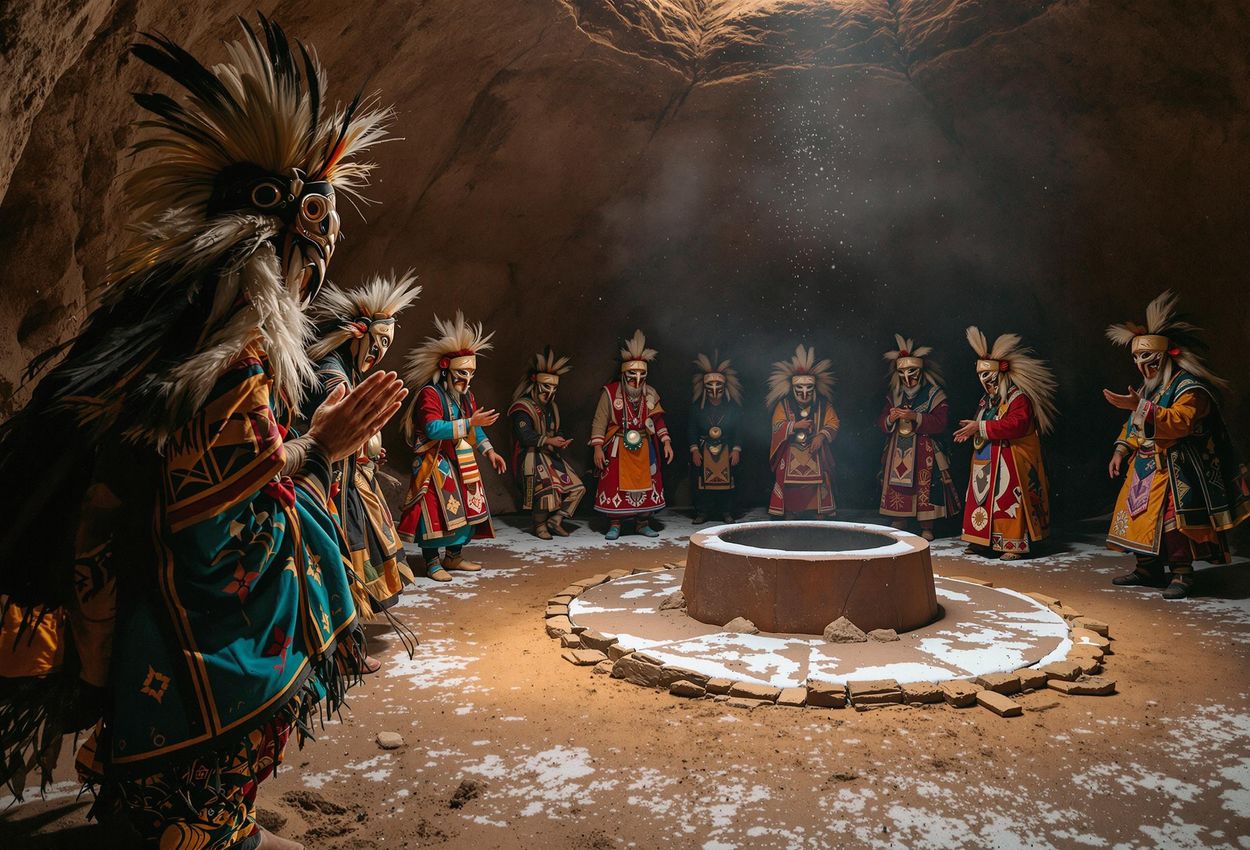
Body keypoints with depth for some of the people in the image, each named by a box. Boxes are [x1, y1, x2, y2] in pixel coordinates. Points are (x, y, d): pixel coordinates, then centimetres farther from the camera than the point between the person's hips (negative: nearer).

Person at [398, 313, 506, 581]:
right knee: (436, 510, -7)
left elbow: (474, 428, 16)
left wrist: (489, 451, 4)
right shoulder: (430, 394, -18)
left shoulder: (466, 395, 9)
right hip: (435, 464, -8)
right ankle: (431, 562, 5)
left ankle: (454, 557, 25)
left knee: (466, 508, 11)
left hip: (461, 463, 8)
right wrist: (470, 423, -32)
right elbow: (433, 429, -30)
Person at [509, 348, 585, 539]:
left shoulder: (552, 407, 17)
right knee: (546, 489, -25)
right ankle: (539, 526, -5)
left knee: (577, 488, -1)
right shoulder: (522, 407, -10)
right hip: (531, 457, -8)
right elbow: (525, 436, -20)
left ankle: (555, 520, 3)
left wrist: (561, 440, -4)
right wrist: (549, 441, -26)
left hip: (552, 455, 8)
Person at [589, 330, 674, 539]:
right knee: (615, 485, -4)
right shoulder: (610, 392, -7)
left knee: (646, 484, 7)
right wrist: (598, 448, -13)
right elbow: (599, 421, -7)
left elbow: (658, 421, 13)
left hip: (644, 449, 4)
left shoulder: (650, 394, 6)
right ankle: (614, 525, 8)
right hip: (618, 449, -4)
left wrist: (666, 442, 5)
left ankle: (643, 523, 20)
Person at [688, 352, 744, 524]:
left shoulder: (733, 407, 2)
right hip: (703, 451, 0)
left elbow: (739, 430, 3)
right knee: (702, 482, -1)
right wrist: (694, 450, -5)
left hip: (727, 451, 0)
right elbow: (692, 430, 3)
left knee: (727, 480, 2)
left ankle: (727, 512, 12)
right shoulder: (698, 407, 2)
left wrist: (736, 450, -5)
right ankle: (702, 512, 9)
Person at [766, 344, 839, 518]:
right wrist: (795, 426, -20)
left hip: (816, 454, 1)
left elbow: (834, 423, 1)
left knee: (818, 485, -1)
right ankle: (790, 515, 9)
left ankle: (822, 516, 7)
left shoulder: (823, 404, 4)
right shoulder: (783, 404, 1)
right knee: (791, 487, -1)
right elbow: (777, 426, -5)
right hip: (791, 456, -1)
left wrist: (821, 435, -16)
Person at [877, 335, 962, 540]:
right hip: (897, 452, 4)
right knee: (896, 490, 2)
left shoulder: (934, 394, 0)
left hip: (924, 452, -4)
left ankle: (926, 531, 4)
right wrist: (890, 419, -10)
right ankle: (898, 531, 11)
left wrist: (915, 418, -21)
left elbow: (940, 423, -11)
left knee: (924, 489, -7)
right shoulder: (894, 395, 14)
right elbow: (881, 422, 12)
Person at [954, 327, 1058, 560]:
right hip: (985, 461, 9)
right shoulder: (986, 400, 16)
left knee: (1008, 500, -8)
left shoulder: (1019, 397, -11)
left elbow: (1015, 424, -26)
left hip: (1009, 461, -9)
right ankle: (984, 540, 16)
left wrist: (980, 427, -24)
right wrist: (971, 431, 6)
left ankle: (1014, 544, -2)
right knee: (983, 498, 8)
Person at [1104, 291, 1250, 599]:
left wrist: (1139, 406, -33)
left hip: (1174, 469, -9)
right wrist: (1120, 452, 11)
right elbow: (1133, 425, 22)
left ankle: (1182, 574, -5)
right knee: (1141, 516, 9)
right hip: (1144, 466, 9)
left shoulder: (1189, 387, -12)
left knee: (1171, 518, -14)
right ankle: (1148, 569, 19)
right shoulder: (1147, 388, 16)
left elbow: (1180, 422, -28)